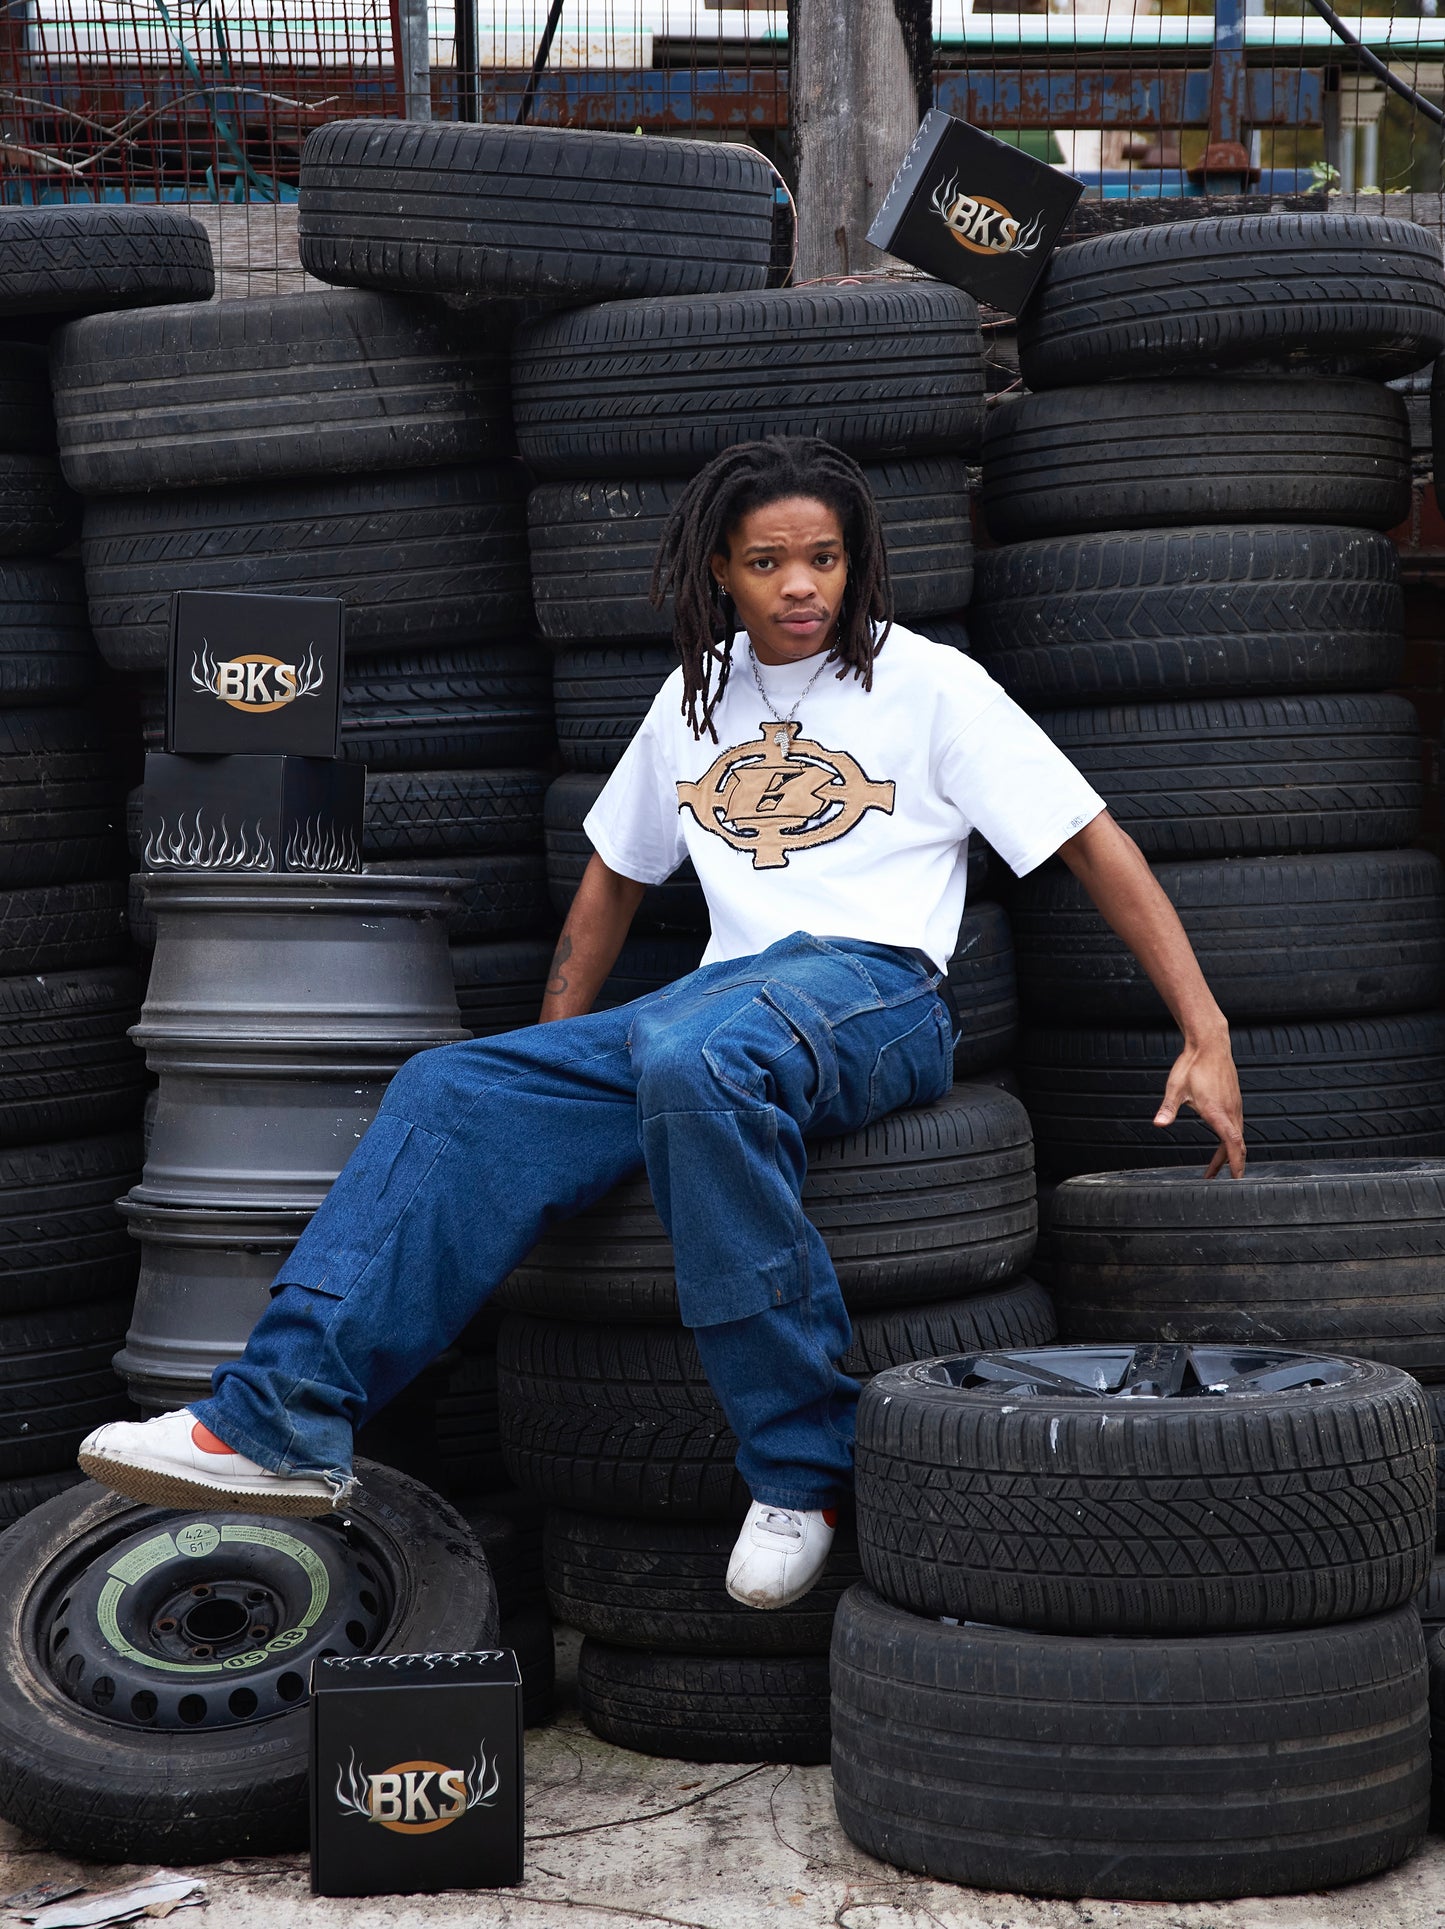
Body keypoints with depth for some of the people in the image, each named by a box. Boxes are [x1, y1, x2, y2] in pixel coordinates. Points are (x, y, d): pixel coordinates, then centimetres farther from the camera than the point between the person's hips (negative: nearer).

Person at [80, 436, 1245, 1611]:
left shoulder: (930, 684, 3)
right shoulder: (698, 695, 20)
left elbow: (1095, 844, 0)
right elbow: (617, 873, 30)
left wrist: (1208, 1039, -7)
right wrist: (557, 1059, 24)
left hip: (874, 994, -6)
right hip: (726, 998, 6)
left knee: (691, 1057, -39)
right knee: (458, 1091, -15)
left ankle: (801, 1468, -31)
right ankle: (285, 1421, -21)